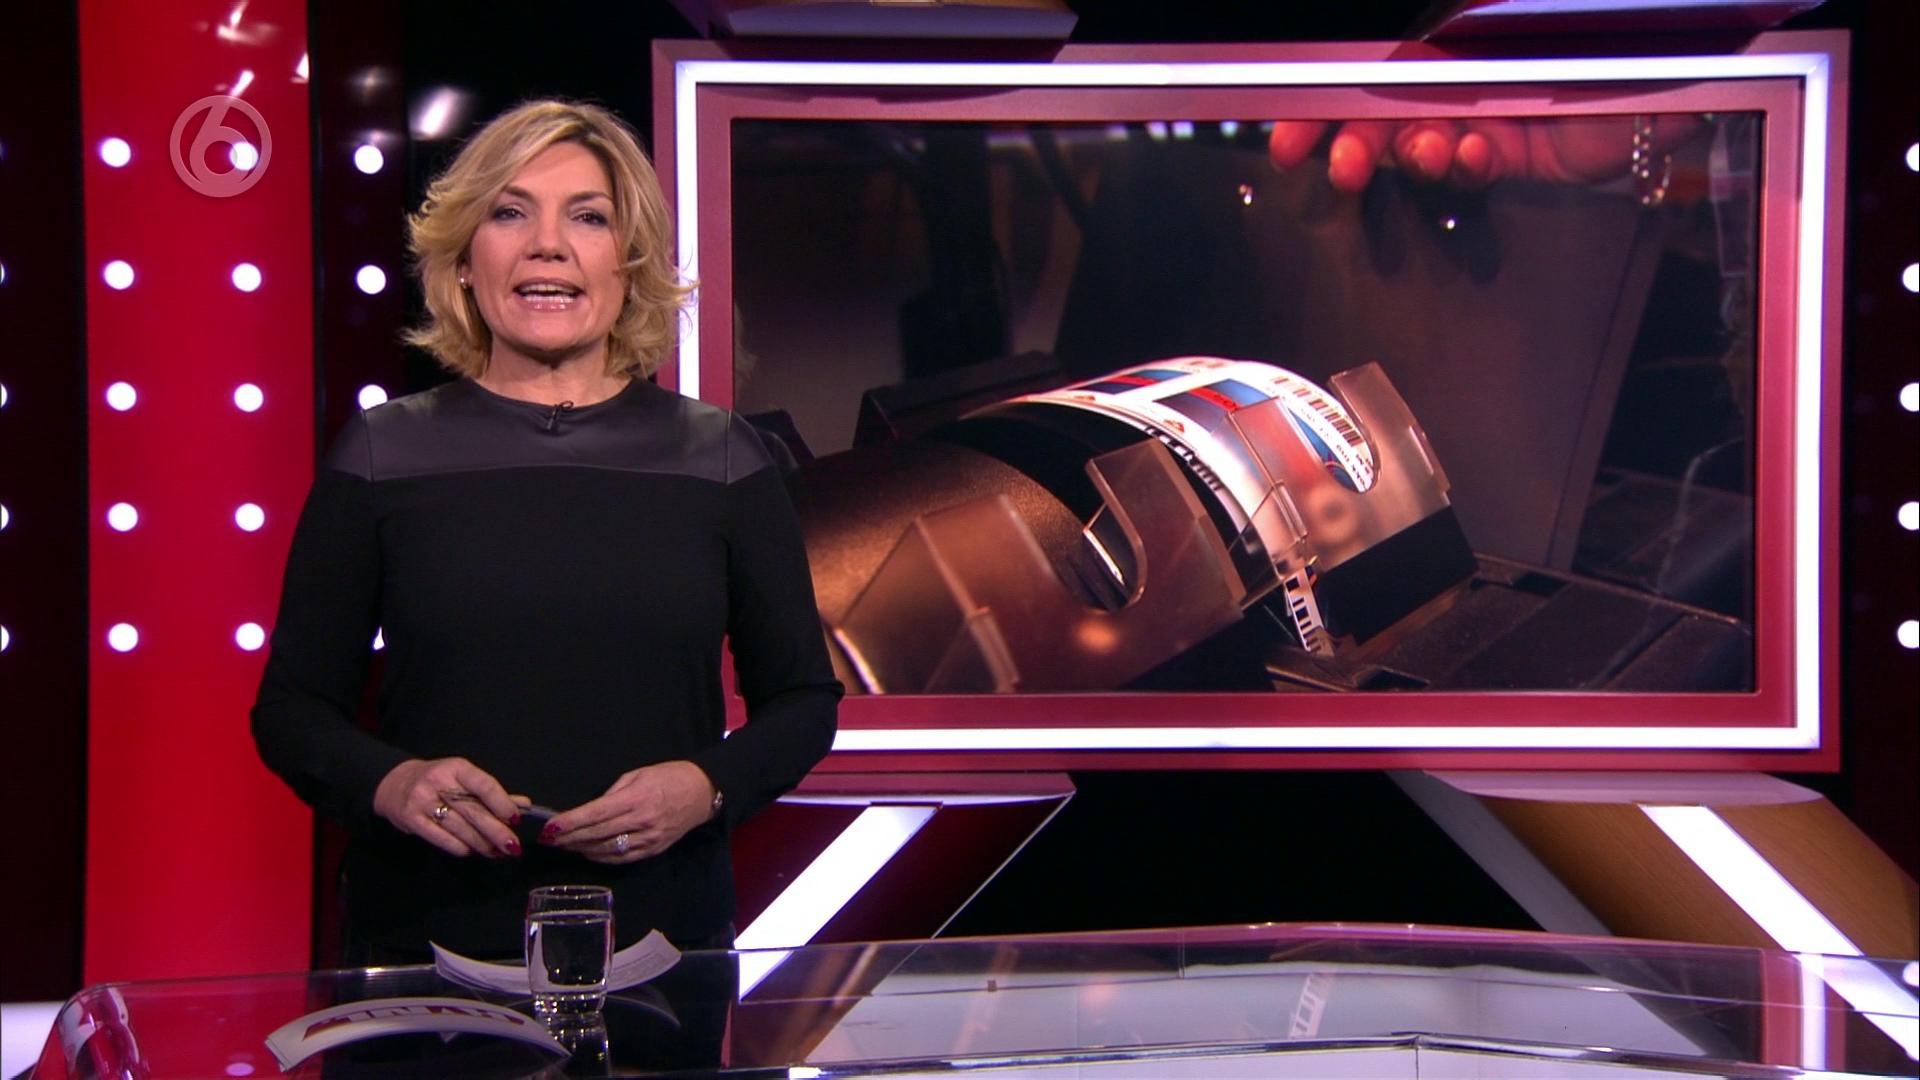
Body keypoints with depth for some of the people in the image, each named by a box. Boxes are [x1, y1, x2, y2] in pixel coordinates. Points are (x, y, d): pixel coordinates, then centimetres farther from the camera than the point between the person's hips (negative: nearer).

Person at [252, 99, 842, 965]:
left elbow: (802, 698, 9)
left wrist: (706, 787, -11)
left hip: (664, 939, 1)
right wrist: (389, 783, -15)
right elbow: (291, 706, 5)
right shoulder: (382, 457, 3)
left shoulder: (720, 460, 5)